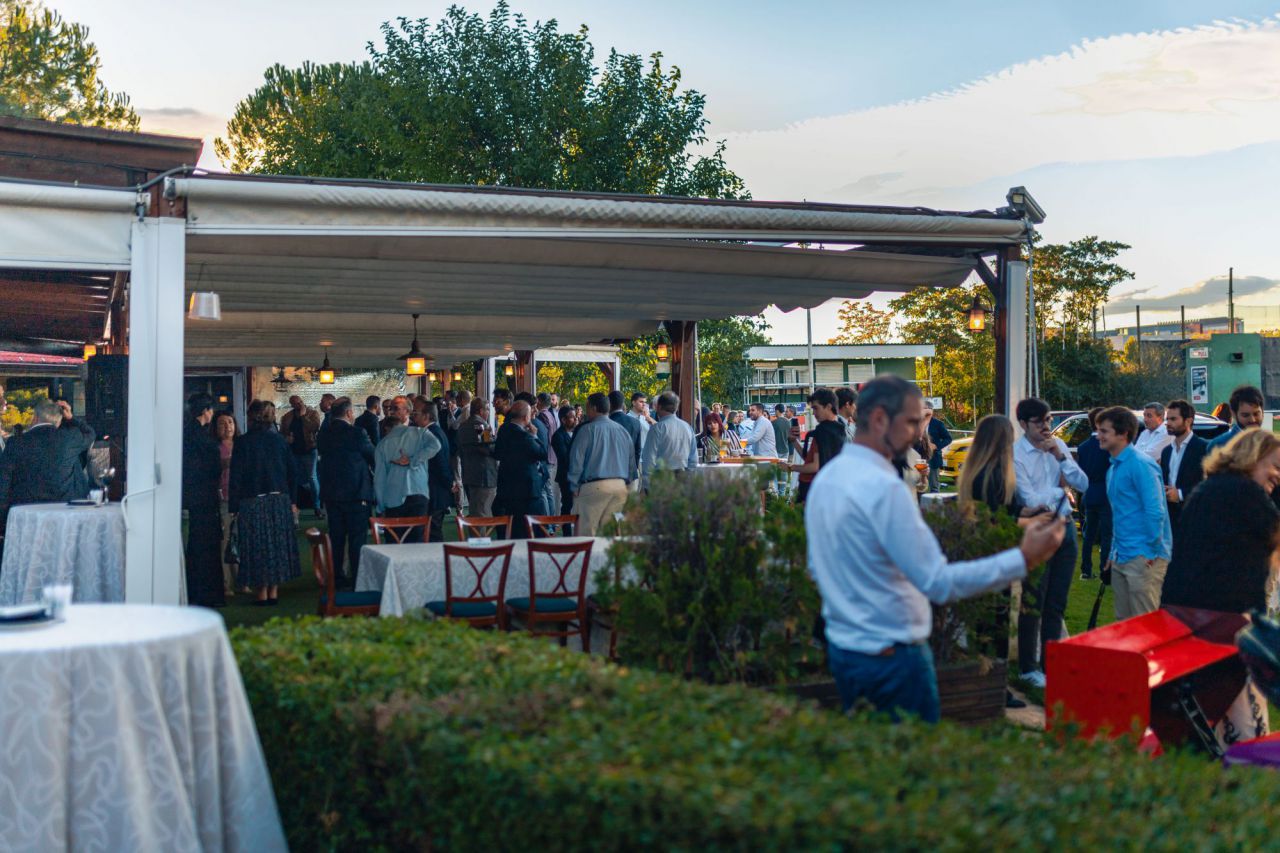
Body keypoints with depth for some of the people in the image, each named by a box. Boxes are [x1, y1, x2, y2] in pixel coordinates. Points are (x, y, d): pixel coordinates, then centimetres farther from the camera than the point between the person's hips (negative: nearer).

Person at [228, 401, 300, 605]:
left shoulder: (243, 442, -8)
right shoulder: (279, 440, 3)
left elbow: (236, 475, -7)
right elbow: (292, 471, 6)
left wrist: (234, 506, -2)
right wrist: (293, 500, 13)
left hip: (252, 502, -3)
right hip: (280, 501, 3)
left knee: (257, 546, 4)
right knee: (277, 543, 10)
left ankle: (262, 592, 7)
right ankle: (274, 591, 12)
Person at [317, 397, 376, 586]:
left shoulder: (323, 434, 4)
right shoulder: (357, 433, -13)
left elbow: (323, 456, 12)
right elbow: (373, 457, -4)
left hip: (330, 493, 6)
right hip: (356, 492, -6)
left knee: (336, 537, 13)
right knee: (357, 538, -1)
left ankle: (337, 577, 18)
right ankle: (358, 581, -1)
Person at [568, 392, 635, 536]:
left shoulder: (587, 430, -3)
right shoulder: (623, 430, 13)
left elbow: (576, 460, -6)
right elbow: (631, 463, 17)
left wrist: (574, 487, 2)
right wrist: (627, 483, 23)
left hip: (594, 486, -5)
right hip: (620, 486, 5)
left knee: (587, 534, -3)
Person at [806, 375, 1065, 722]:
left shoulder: (825, 478, 7)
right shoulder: (884, 488, -21)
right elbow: (940, 583, -23)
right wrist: (1024, 558, -22)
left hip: (841, 650, 9)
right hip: (892, 655, -9)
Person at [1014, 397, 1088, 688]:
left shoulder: (1058, 446, 5)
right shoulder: (1016, 455, -13)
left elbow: (1083, 484, 1)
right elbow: (1032, 500, -18)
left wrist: (1061, 457, -11)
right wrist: (1060, 490, -3)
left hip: (1064, 527, 6)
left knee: (1057, 603, 14)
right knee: (1033, 603, 3)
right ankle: (1028, 667, 17)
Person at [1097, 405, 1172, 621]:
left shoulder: (1140, 464, -13)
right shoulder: (1114, 467, 15)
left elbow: (1155, 511, -19)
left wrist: (1153, 552, -16)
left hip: (1143, 558, -9)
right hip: (1122, 558, 9)